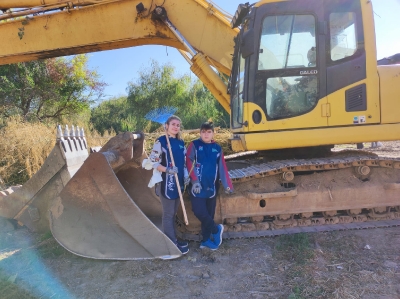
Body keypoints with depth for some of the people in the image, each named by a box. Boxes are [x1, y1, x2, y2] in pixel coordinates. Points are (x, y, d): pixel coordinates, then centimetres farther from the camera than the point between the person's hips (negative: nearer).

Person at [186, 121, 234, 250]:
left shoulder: (217, 148, 8)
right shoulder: (194, 145, -1)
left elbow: (222, 168, 7)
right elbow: (189, 163, -8)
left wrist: (228, 185, 2)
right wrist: (195, 181, -18)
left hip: (211, 186, 3)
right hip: (198, 186, -3)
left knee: (209, 214, 9)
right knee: (199, 211, -11)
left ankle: (206, 239, 24)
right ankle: (216, 229, 12)